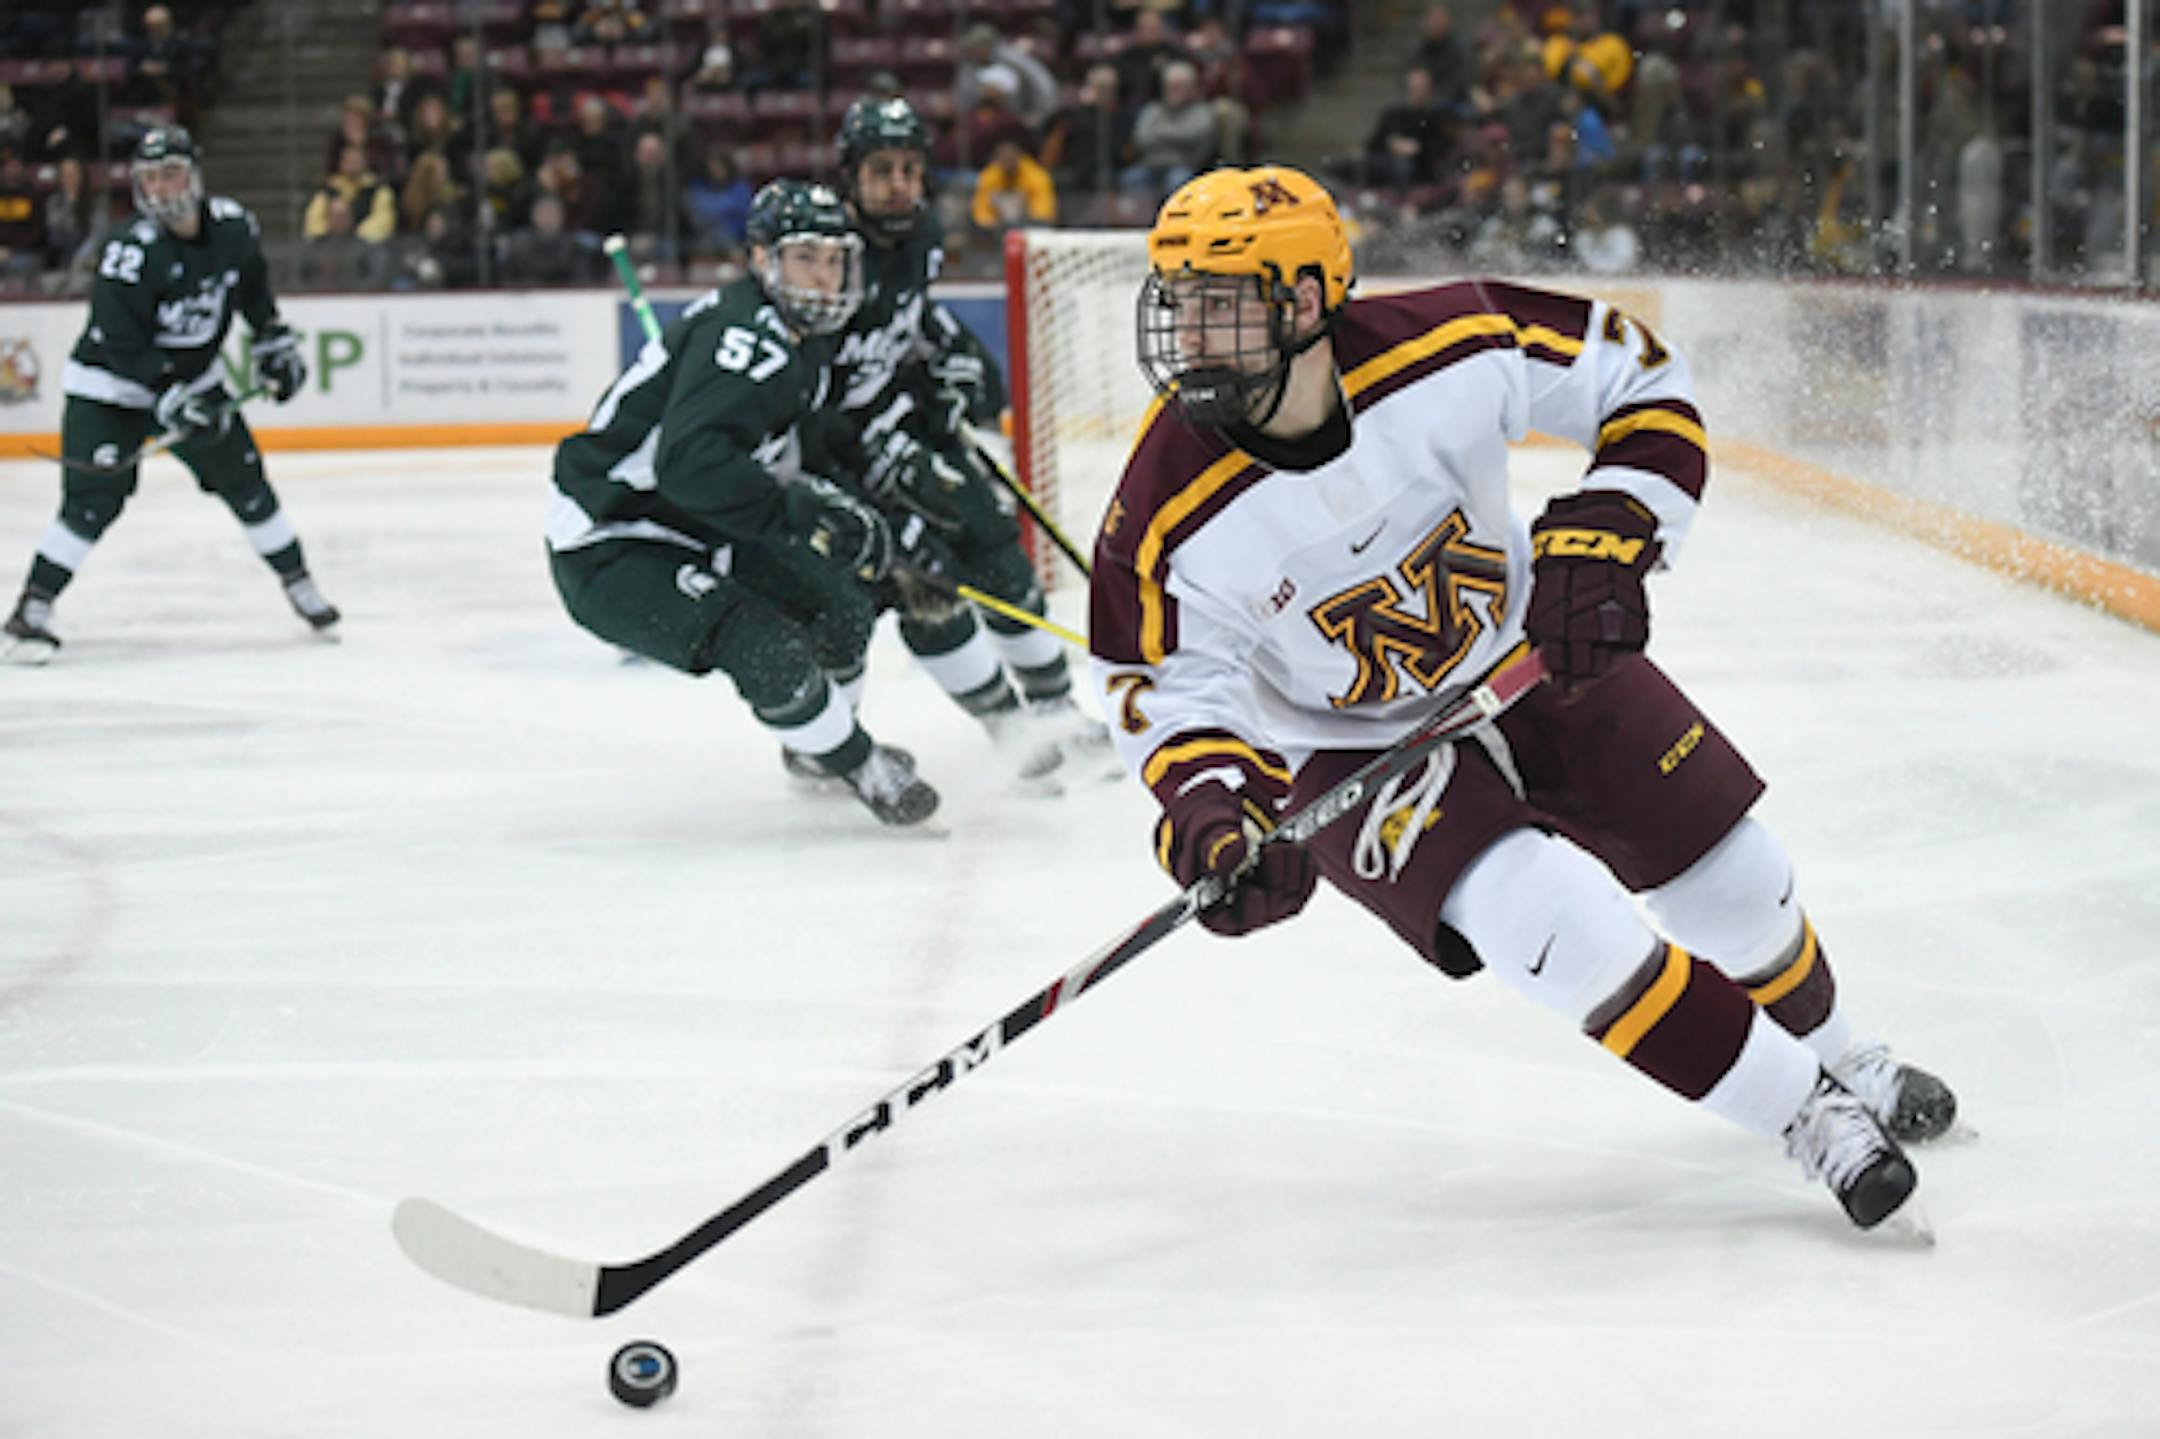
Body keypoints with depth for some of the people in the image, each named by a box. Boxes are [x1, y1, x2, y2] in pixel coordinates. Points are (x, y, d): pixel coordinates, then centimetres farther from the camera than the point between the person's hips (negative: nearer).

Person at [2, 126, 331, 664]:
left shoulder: (234, 226, -9)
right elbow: (121, 346, -26)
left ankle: (297, 581, 22)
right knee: (93, 500, -15)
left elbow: (253, 290, 13)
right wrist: (171, 401, -31)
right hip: (109, 383, -5)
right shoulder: (132, 252, -27)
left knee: (244, 480, 6)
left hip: (194, 374, 5)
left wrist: (275, 346, 11)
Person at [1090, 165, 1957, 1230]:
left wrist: (1602, 543, -23)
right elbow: (1170, 685, -15)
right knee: (1554, 923, -24)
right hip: (1351, 746, -2)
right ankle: (1806, 1115, -7)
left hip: (1530, 653, 2)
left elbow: (1643, 383, -13)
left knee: (1728, 874, 9)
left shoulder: (1453, 348, -27)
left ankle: (1833, 1056, 42)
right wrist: (1212, 804, -33)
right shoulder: (1168, 515, -28)